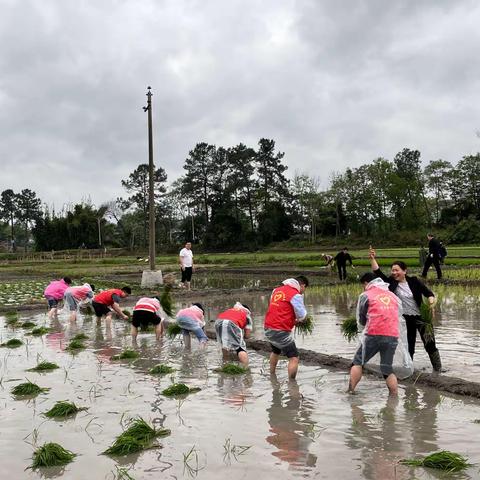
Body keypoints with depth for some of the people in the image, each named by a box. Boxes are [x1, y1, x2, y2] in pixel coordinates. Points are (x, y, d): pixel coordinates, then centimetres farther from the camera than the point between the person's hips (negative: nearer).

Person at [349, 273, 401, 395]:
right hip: (393, 336, 4)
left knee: (358, 362, 10)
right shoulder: (394, 296, 19)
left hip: (374, 335, -4)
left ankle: (350, 391, 3)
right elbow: (399, 316, 21)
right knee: (387, 369, 13)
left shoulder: (365, 295, 7)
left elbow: (361, 319, 13)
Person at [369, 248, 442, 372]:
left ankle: (438, 370, 11)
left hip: (421, 317, -2)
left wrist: (431, 304, -26)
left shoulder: (413, 281, -7)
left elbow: (428, 292, -7)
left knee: (430, 344, -2)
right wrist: (372, 259, -22)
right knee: (408, 347, 10)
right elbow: (378, 273, -11)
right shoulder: (391, 282, -2)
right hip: (406, 319, 2)